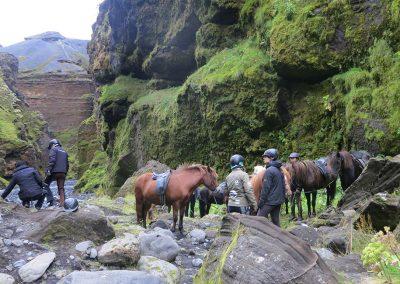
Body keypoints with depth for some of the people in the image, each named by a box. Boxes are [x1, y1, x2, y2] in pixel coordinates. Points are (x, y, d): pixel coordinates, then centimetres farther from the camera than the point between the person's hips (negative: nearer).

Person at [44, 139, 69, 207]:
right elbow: (67, 164, 22)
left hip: (55, 171, -6)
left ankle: (51, 200, -4)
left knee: (46, 184, 9)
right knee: (61, 188, 8)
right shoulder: (64, 152, 22)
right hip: (63, 173, 6)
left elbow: (52, 160, -15)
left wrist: (48, 170, -17)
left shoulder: (53, 150, 1)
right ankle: (62, 203, -1)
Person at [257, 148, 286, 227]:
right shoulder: (279, 170, 11)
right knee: (276, 221, 14)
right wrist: (282, 198, 20)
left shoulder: (269, 170, -15)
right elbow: (283, 186, 15)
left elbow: (266, 188, -16)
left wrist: (261, 202, -12)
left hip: (269, 201, -9)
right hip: (278, 201, 9)